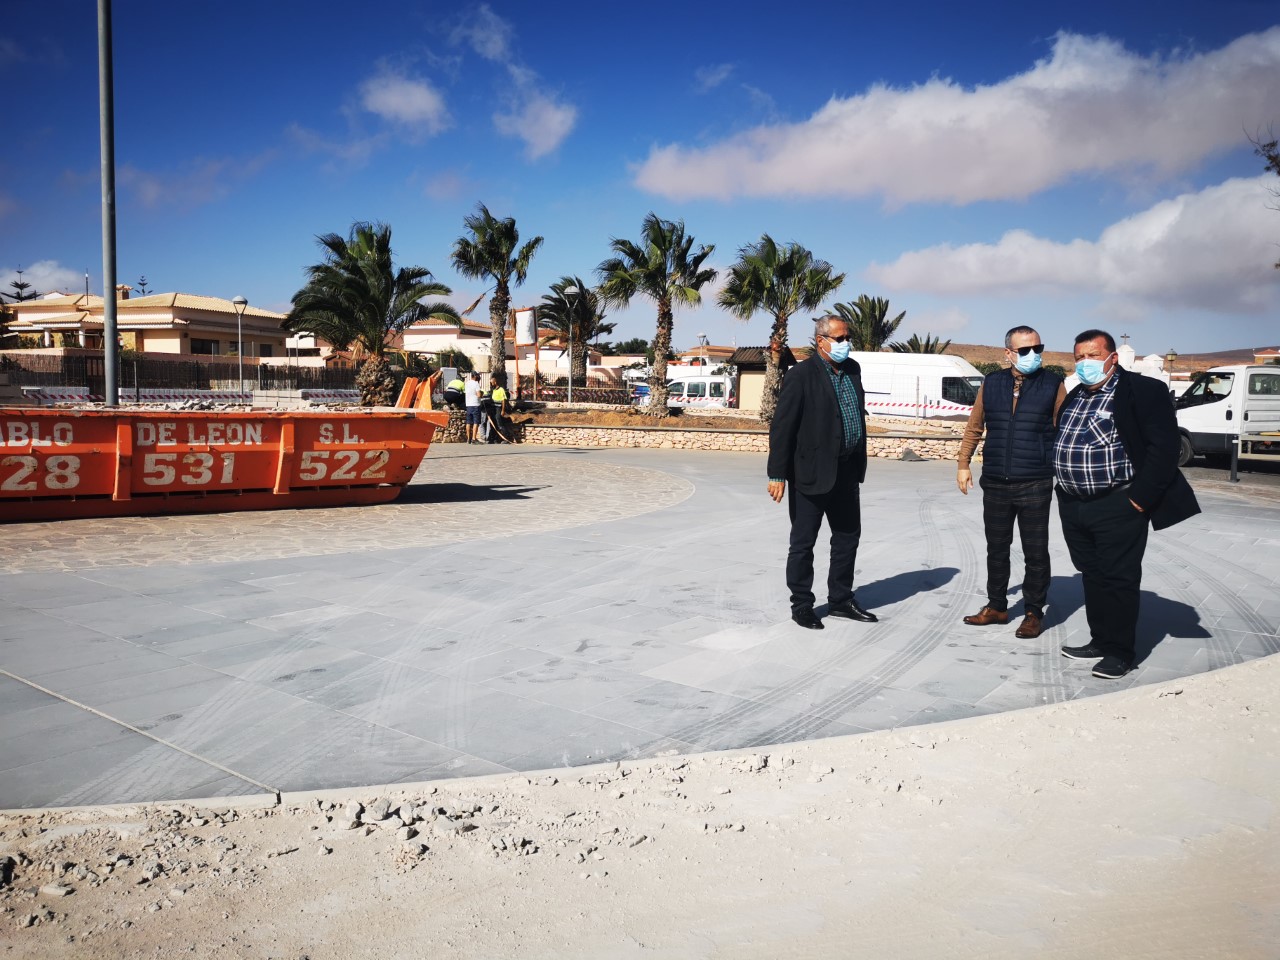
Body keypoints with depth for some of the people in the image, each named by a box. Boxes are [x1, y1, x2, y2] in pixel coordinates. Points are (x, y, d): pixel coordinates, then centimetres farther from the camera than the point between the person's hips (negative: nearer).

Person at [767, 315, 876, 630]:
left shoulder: (852, 369, 9)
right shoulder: (801, 375, -12)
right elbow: (781, 426, -14)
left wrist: (859, 463, 14)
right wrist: (777, 475, -17)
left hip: (847, 471, 7)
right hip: (812, 473, -7)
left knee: (848, 537, 15)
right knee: (803, 543, 5)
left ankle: (841, 600, 30)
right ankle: (801, 606, 17)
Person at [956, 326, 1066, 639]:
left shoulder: (1053, 385, -1)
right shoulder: (991, 383, 6)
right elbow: (974, 426, 12)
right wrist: (963, 463, 10)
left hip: (1035, 485, -3)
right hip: (995, 484, 3)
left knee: (1035, 552, 3)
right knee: (996, 548, 13)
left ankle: (1033, 613, 16)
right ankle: (997, 607, 26)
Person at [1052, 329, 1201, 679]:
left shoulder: (1144, 390, -8)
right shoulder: (1074, 397, 14)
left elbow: (1164, 447, -14)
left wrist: (1139, 499, -17)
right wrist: (1065, 490, 14)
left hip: (1117, 507, -7)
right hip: (1073, 506, 7)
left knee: (1118, 578, -1)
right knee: (1092, 576, 15)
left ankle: (1120, 651, 10)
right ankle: (1100, 641, 27)